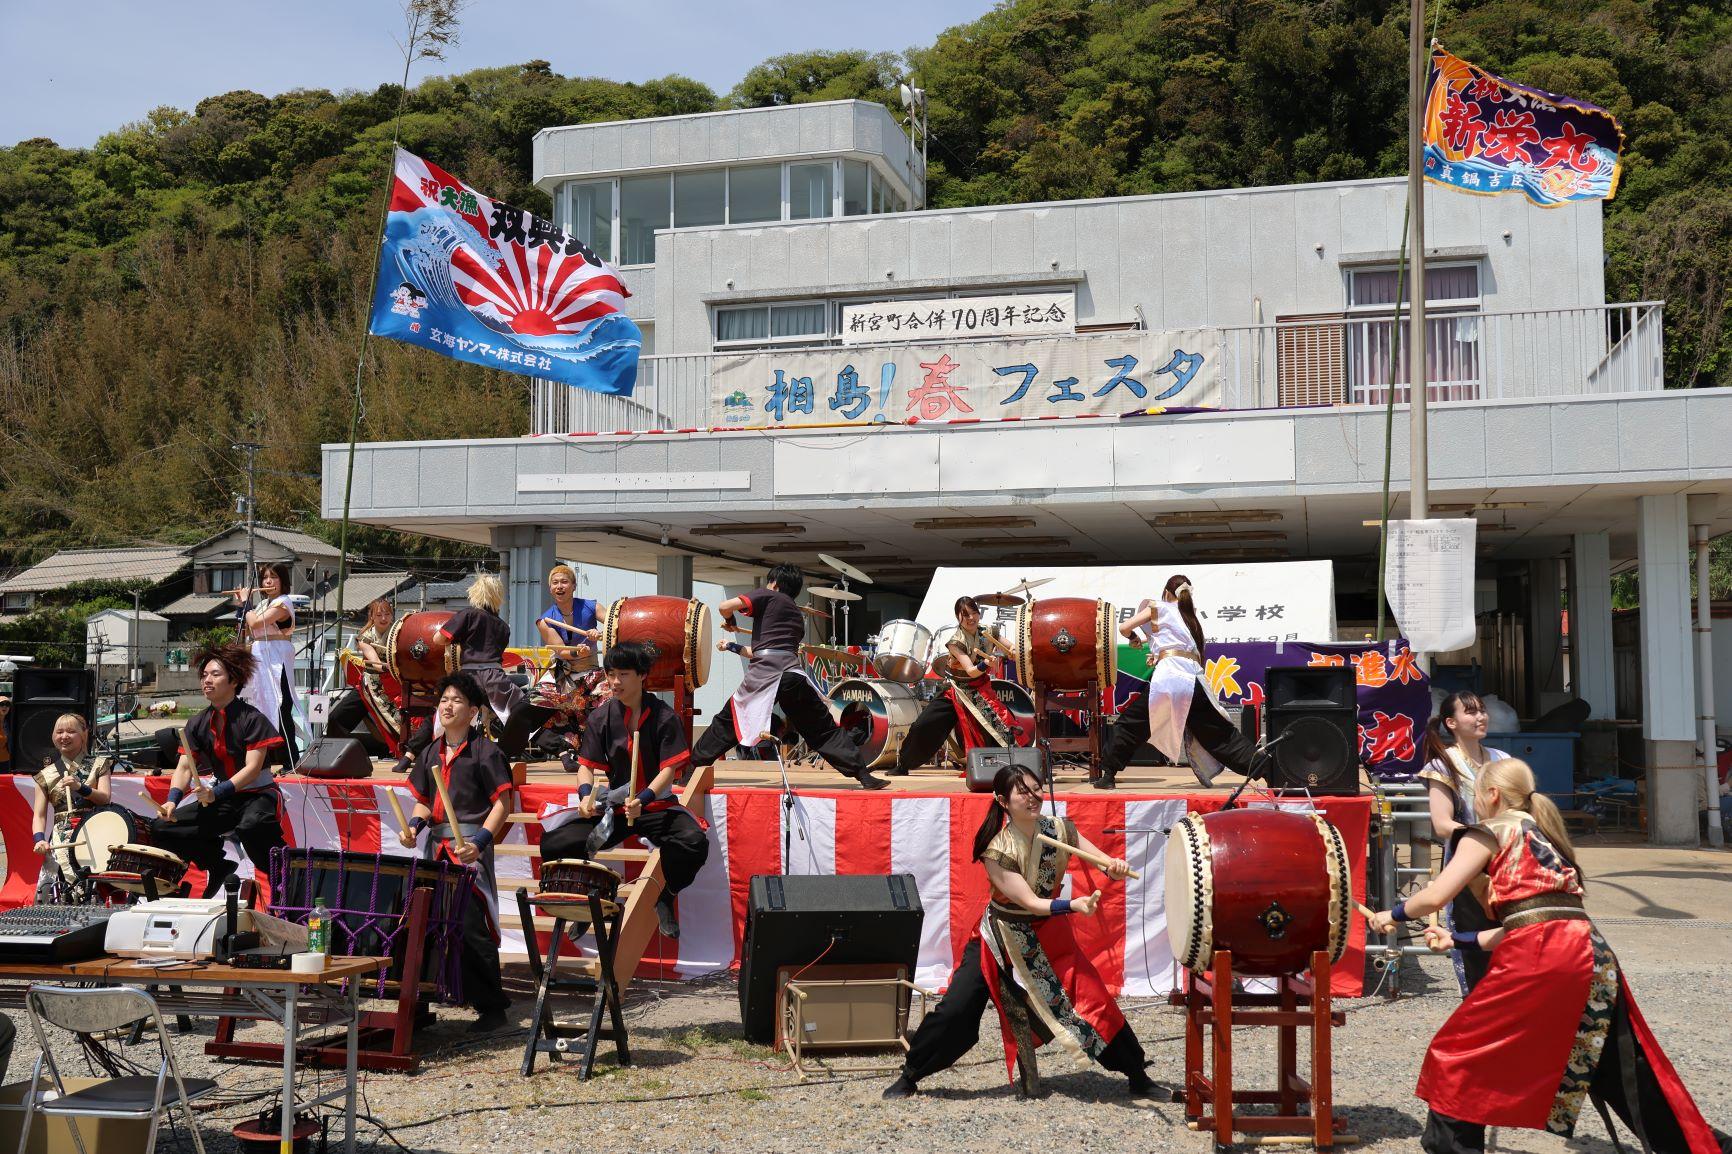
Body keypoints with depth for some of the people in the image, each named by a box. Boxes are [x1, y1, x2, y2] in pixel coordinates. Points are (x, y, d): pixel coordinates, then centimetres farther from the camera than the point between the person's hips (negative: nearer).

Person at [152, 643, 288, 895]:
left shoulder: (252, 719, -13)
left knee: (250, 826, -41)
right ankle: (220, 866, 12)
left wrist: (217, 792, -32)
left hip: (257, 794, -7)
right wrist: (173, 800, -20)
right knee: (162, 828, -1)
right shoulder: (198, 724, 6)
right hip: (222, 802, 7)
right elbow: (184, 767, 0)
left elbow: (253, 768, -20)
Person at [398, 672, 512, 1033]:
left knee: (471, 927, -11)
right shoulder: (430, 753, 16)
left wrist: (480, 842, -20)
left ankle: (492, 1008, -2)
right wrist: (414, 827, 2)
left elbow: (501, 803, -8)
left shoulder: (484, 751, -5)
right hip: (435, 847, 7)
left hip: (470, 849, -7)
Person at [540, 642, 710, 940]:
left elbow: (669, 770, -12)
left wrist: (642, 799, -29)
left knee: (695, 842, -34)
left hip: (657, 804, -2)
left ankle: (666, 895, -2)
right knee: (553, 844, -19)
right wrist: (586, 794, -20)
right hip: (613, 805, 3)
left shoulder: (664, 716, -6)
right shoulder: (602, 716, 3)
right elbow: (586, 765, 3)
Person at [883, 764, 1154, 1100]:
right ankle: (909, 1077, 12)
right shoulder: (996, 850, -23)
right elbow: (1030, 902, -28)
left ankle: (1137, 1074, 15)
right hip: (1001, 938, -2)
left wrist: (1115, 867, -38)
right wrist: (1074, 905, -44)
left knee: (1096, 1001, -6)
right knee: (955, 1009, -7)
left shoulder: (1060, 829, -13)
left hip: (1050, 936, 2)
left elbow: (1107, 864, -13)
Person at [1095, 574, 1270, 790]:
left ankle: (1108, 775, 3)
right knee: (1220, 734, 11)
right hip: (1194, 680, 5)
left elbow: (1124, 628, 7)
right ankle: (1267, 768, 4)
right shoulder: (1192, 618, 28)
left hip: (1168, 677, -5)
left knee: (1129, 723, 7)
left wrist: (1134, 638, 29)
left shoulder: (1159, 608, 13)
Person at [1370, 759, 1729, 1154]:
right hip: (1591, 955, 8)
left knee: (1460, 1053, 6)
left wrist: (1393, 915, 17)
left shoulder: (1491, 831, 6)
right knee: (1626, 1074, 14)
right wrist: (1457, 940, 31)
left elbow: (1435, 897, -1)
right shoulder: (1544, 833, 28)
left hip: (1540, 959, -8)